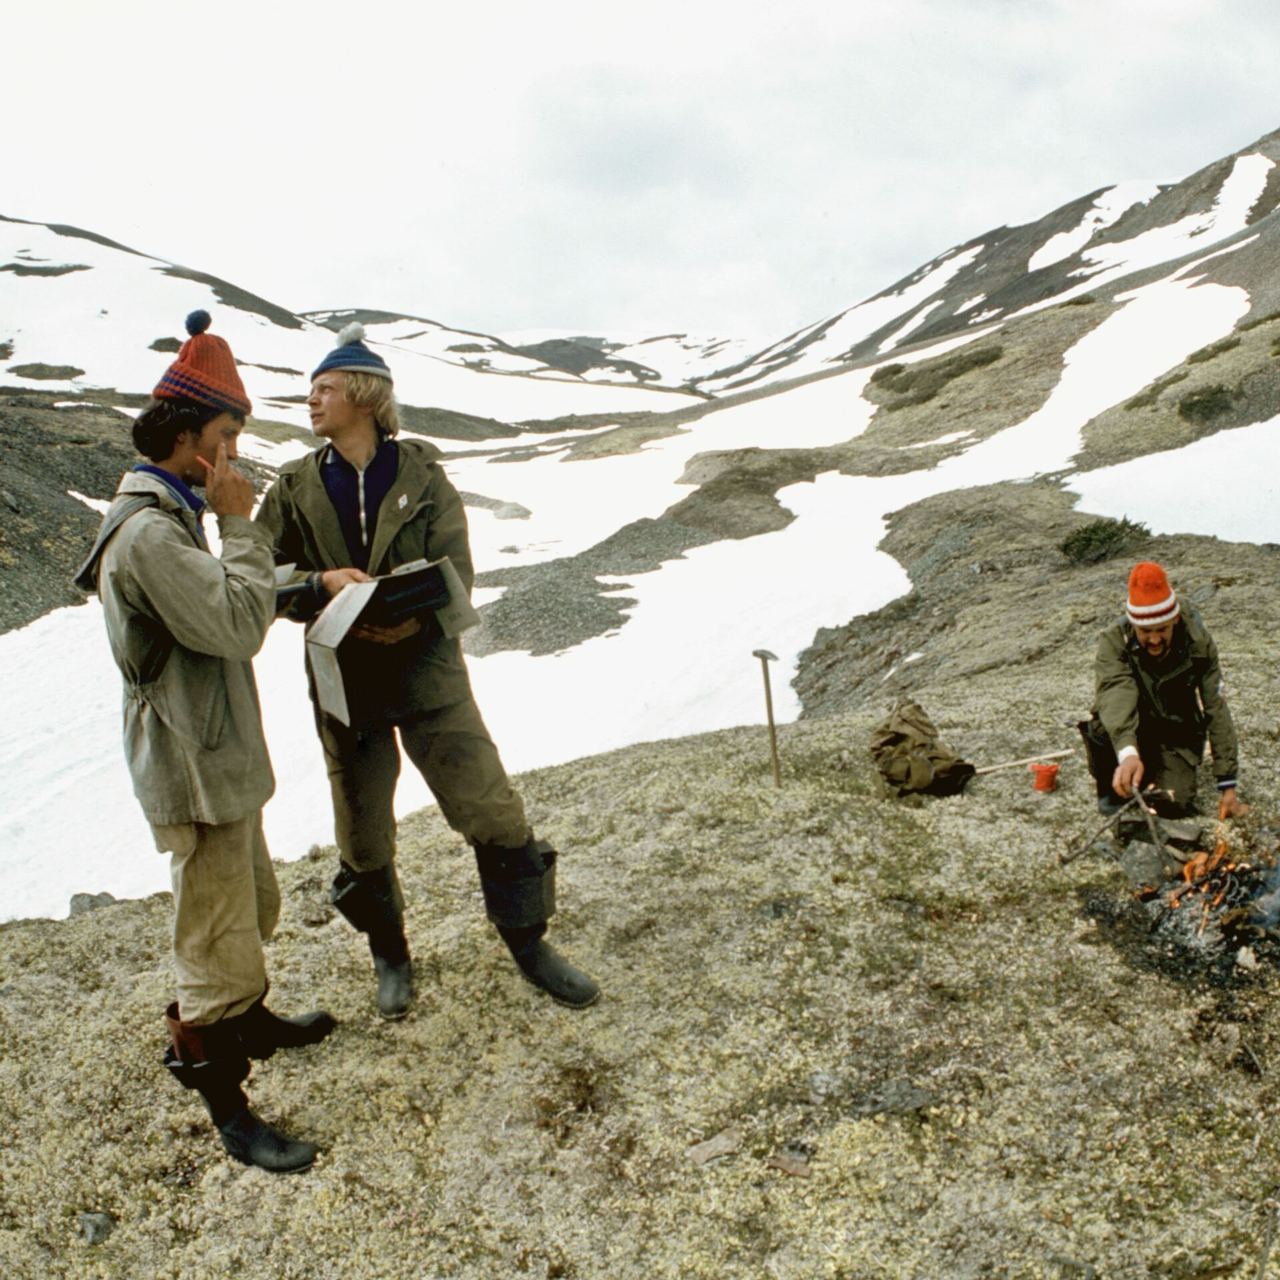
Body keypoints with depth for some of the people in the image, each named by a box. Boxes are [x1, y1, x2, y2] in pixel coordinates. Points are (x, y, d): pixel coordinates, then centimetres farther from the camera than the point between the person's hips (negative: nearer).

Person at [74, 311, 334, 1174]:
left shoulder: (170, 519, 13)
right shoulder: (149, 533, -22)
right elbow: (238, 623, -25)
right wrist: (241, 525, -19)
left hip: (223, 757, 11)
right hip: (195, 774, -11)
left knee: (252, 908, 27)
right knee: (217, 940, 0)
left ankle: (250, 1022, 48)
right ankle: (228, 1111, 13)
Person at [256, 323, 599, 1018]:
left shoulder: (421, 470, -1)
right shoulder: (294, 486, 4)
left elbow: (456, 567, -7)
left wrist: (416, 615, -26)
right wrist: (323, 583, -21)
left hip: (426, 667, -1)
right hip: (345, 680, 2)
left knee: (494, 812, -4)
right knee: (363, 838, 11)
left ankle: (527, 942, 17)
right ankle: (389, 955, 35)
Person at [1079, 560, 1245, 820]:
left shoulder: (1199, 643, -15)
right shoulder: (1113, 641, -23)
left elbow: (1217, 711, -14)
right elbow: (1115, 694, -41)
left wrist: (1228, 786, -17)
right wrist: (1127, 753, -60)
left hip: (1177, 737, 1)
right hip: (1131, 738, -1)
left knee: (1175, 804, -23)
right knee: (1103, 725, -34)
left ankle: (1151, 774, 15)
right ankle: (1111, 787, -3)